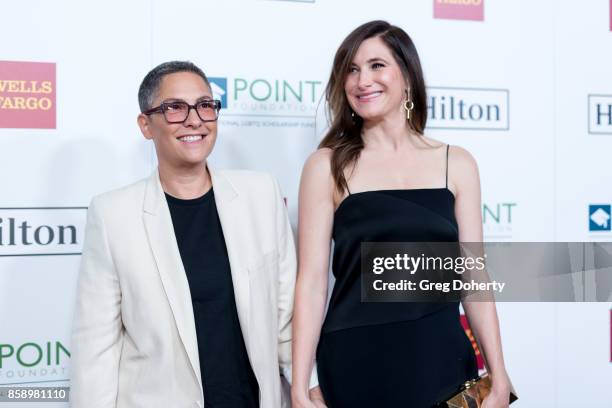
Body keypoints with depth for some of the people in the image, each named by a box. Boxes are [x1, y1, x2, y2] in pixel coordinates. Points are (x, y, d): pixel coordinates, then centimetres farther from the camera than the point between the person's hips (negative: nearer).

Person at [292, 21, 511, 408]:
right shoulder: (327, 166, -3)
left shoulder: (456, 164, 3)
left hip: (442, 359, 2)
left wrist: (499, 376, 2)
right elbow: (312, 281, -5)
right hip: (355, 364, -2)